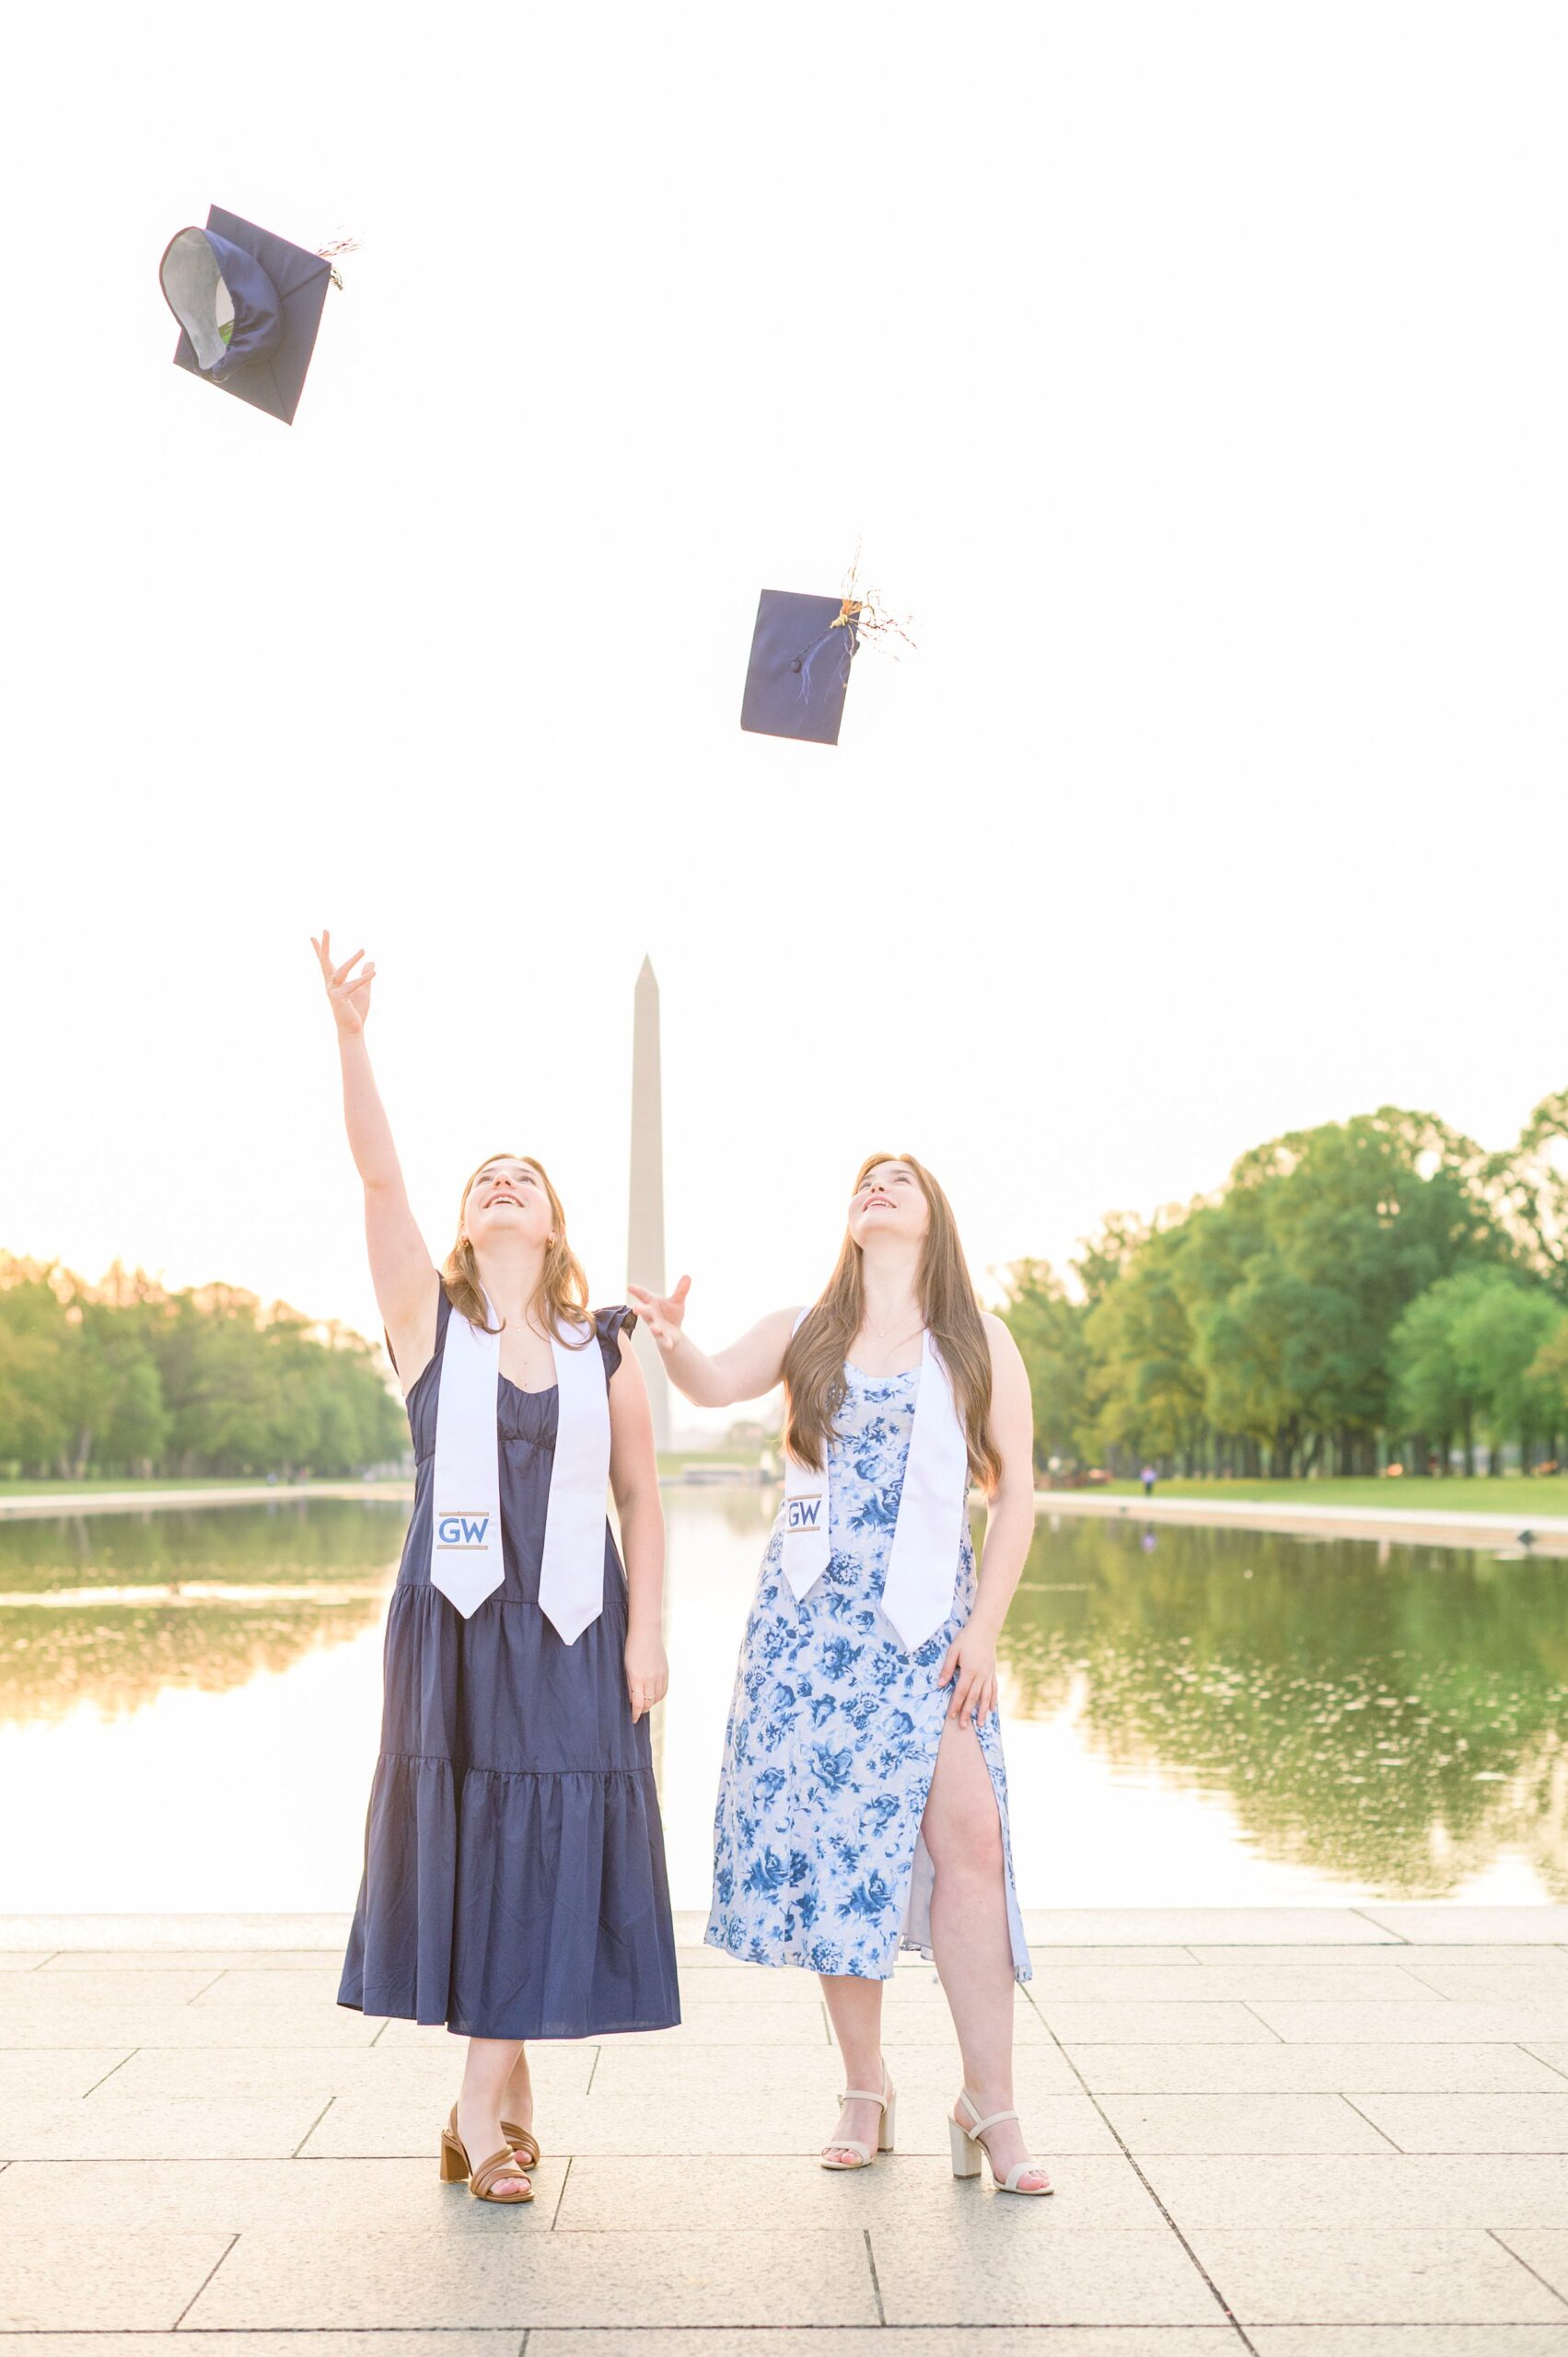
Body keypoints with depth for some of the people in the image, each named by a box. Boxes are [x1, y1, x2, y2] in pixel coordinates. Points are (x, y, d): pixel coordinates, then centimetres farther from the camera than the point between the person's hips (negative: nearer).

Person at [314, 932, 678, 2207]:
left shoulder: (604, 1346, 6)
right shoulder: (430, 1319, 2)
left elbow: (643, 1500, 7)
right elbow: (380, 1177, -12)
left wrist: (647, 1628, -2)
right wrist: (349, 1034, -23)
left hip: (574, 1626, 1)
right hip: (455, 1617, -1)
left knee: (552, 1855, 0)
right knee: (464, 1844, 3)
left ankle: (483, 2106, 13)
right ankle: (507, 2099, 19)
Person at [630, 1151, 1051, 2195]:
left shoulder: (979, 1342, 6)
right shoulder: (804, 1332, 9)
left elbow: (1015, 1494, 3)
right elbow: (717, 1385, -9)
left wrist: (984, 1627, -5)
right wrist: (672, 1337, -32)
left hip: (929, 1622, -1)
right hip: (812, 1619, 2)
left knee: (968, 1839, -13)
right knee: (830, 1841, 3)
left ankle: (991, 2108, -4)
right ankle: (865, 2089, 17)